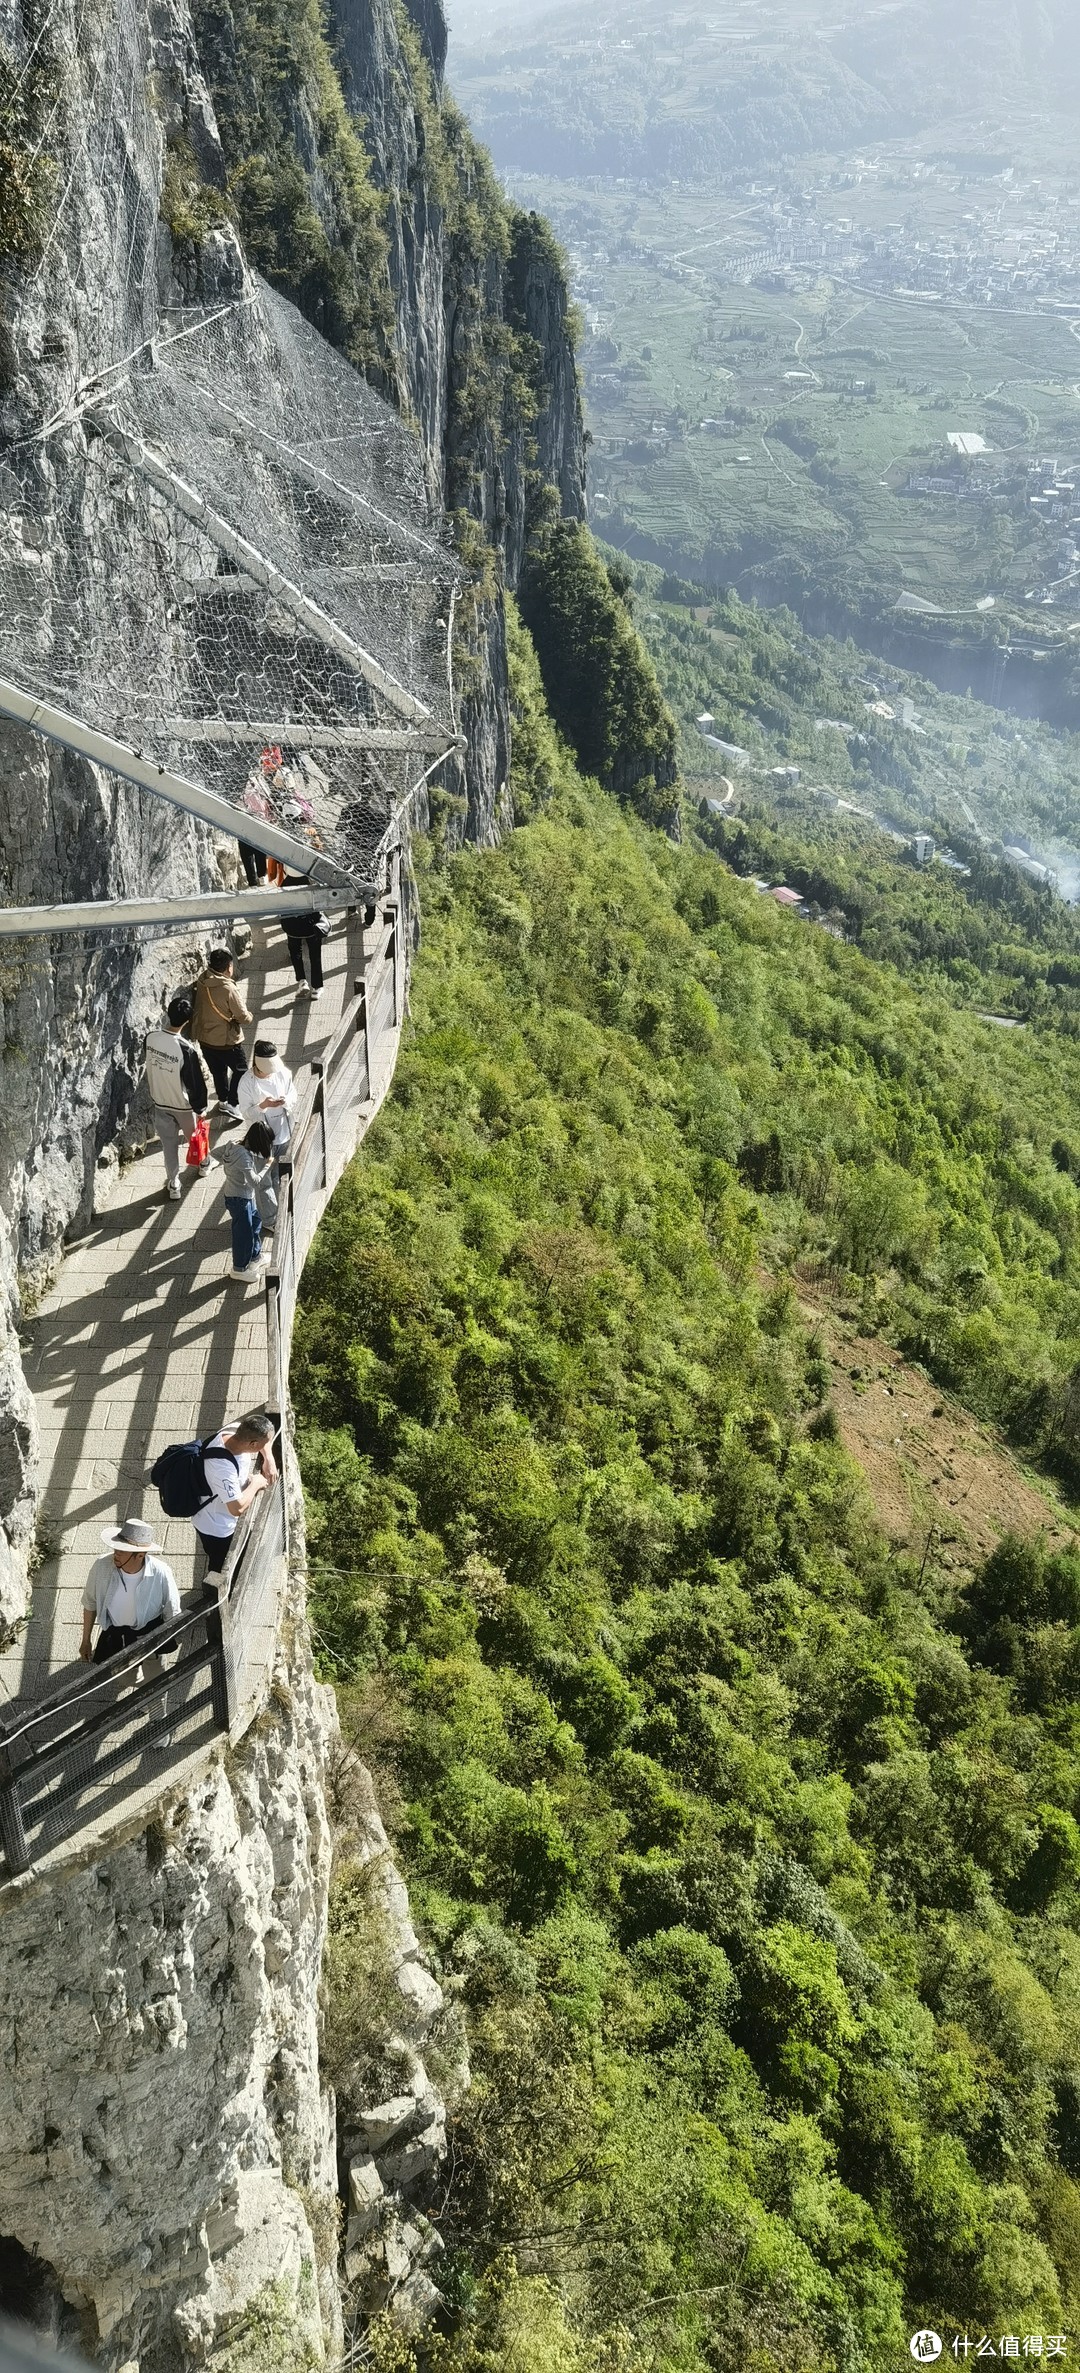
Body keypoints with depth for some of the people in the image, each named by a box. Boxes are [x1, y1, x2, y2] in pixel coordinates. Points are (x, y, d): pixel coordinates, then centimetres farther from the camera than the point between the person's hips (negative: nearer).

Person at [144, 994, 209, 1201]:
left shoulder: (150, 1038, -19)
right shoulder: (187, 1050, -34)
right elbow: (195, 1083, -23)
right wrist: (200, 1108, -8)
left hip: (159, 1102, 3)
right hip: (183, 1105, -3)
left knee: (169, 1145, 20)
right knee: (196, 1136, 28)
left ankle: (173, 1186, 33)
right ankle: (203, 1163, 55)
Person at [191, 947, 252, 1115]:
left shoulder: (202, 981, -7)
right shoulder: (228, 988, -27)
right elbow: (242, 1016, -19)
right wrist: (250, 1016, 2)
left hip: (204, 1038, 7)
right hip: (226, 1040, -7)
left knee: (218, 1071, 25)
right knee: (240, 1070, 13)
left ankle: (223, 1100, 41)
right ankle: (232, 1104, 11)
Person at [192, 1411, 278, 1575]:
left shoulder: (236, 1429, -20)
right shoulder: (224, 1467, -45)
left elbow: (261, 1434, 3)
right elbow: (237, 1508, -39)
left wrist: (269, 1459, -10)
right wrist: (256, 1484, -24)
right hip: (217, 1529, -8)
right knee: (220, 1571, 20)